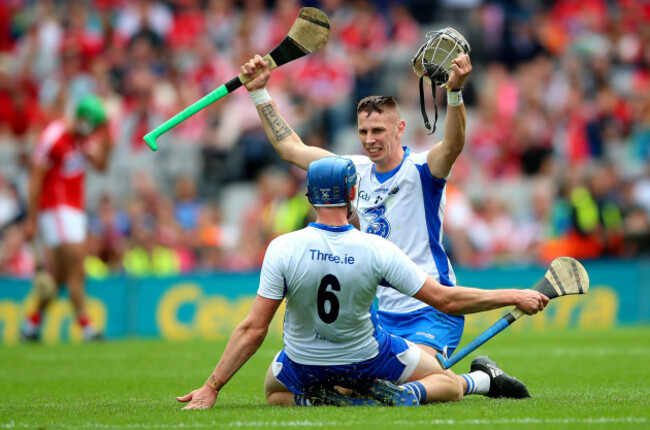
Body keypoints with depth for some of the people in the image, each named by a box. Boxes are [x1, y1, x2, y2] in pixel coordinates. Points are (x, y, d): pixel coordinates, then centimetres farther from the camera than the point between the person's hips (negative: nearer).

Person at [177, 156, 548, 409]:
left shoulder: (282, 250, -22)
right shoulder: (377, 250, -22)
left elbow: (253, 330, -20)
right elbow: (446, 300, -16)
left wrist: (211, 388, -13)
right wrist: (514, 297, -4)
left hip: (304, 365, 0)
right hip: (366, 359, 0)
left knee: (274, 394, 34)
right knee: (451, 386, 19)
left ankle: (314, 400, -1)